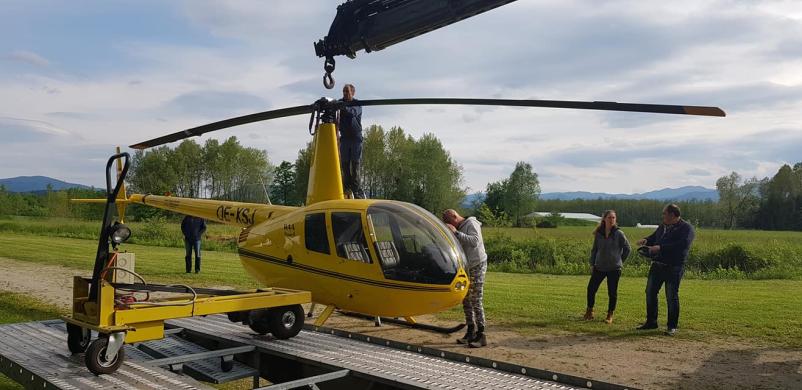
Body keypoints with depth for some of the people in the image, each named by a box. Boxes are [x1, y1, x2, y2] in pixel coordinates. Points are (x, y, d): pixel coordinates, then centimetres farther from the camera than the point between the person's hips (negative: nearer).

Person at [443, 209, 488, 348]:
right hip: (467, 268, 8)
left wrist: (456, 232, -24)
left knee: (476, 301, -9)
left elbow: (475, 241, -25)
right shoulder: (460, 228, 15)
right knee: (466, 300, 10)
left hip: (477, 266, -8)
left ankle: (481, 335, -4)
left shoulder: (471, 224, -9)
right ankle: (471, 332, 19)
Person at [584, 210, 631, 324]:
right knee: (591, 289, 2)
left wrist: (620, 260, 4)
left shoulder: (619, 233, -5)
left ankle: (610, 315, 18)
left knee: (612, 293, 4)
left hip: (614, 268, -3)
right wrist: (592, 264, 7)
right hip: (599, 267, 3)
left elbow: (627, 249, 4)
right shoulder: (598, 233, 3)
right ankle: (589, 311, 21)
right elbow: (594, 249, 10)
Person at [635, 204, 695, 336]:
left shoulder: (686, 228, -9)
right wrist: (646, 240, 4)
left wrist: (660, 248, -27)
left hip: (674, 268, -7)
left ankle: (672, 326, 10)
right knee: (650, 292, 10)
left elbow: (683, 244, -24)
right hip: (657, 265, 8)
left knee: (672, 297, -2)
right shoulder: (663, 226, 15)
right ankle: (651, 322, 22)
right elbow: (654, 237, 28)